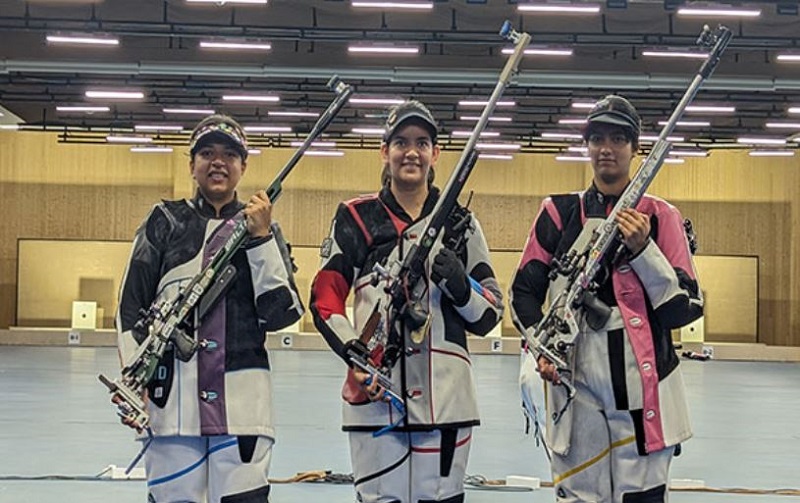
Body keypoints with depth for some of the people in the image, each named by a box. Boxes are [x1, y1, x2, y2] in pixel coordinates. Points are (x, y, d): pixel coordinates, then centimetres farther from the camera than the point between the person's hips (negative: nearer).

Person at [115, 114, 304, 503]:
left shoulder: (262, 228, 11)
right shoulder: (165, 221, 10)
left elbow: (280, 313, 0)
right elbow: (131, 306, 9)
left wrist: (260, 238, -7)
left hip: (242, 400, 0)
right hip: (172, 395, 0)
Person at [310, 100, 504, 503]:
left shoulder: (459, 221, 11)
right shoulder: (356, 217, 7)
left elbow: (489, 315, 10)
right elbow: (325, 299, 4)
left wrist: (461, 286, -11)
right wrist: (354, 354, -11)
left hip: (445, 396, 1)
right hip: (374, 392, -1)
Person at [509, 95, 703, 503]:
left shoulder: (661, 217, 3)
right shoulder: (559, 213, 8)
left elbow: (685, 309, -1)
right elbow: (525, 290, 11)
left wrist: (642, 249, -12)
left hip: (643, 390, -1)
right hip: (575, 388, 1)